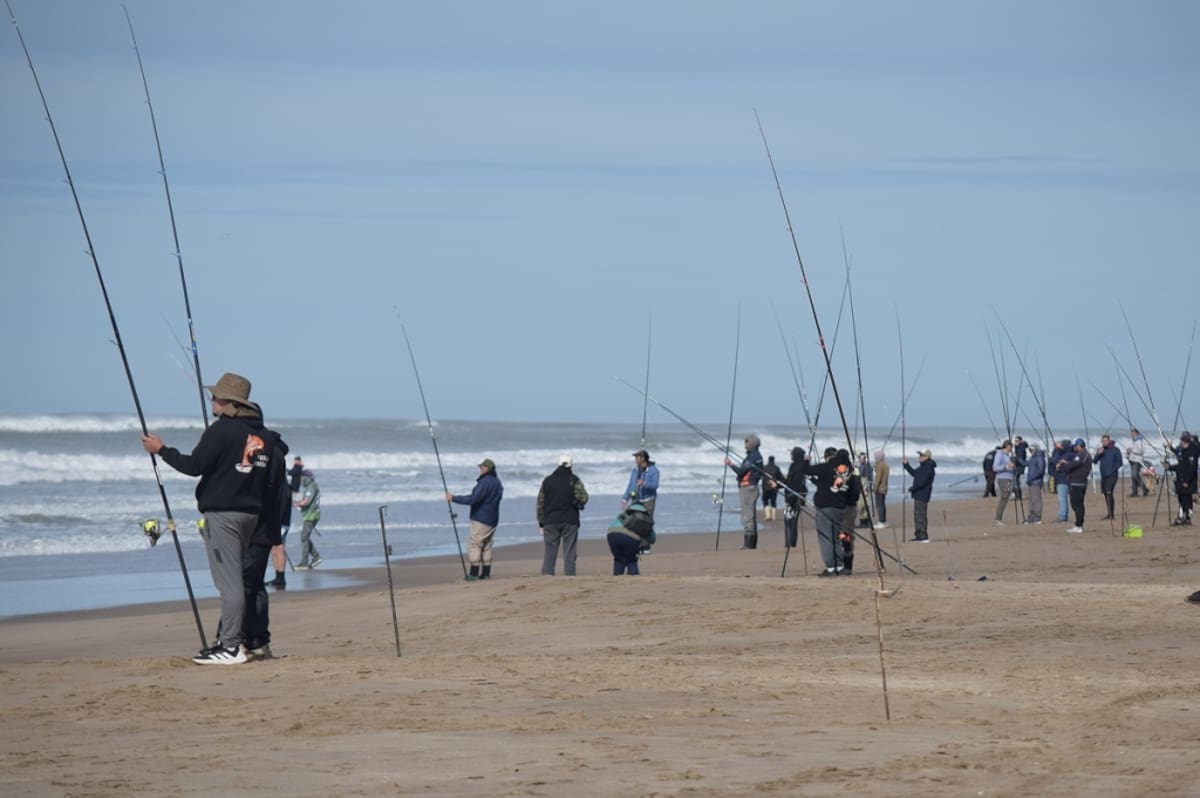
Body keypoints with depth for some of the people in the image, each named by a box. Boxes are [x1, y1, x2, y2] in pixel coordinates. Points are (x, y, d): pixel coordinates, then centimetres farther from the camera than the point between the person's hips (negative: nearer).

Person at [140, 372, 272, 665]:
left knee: (229, 580, -9)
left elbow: (194, 465, -14)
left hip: (222, 513, -8)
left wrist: (161, 450, -2)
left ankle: (231, 646, -11)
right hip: (250, 513, 8)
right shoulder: (261, 433, 12)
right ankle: (231, 639, 16)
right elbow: (267, 474, 17)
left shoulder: (222, 430, -12)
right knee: (236, 578, 14)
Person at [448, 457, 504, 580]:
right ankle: (486, 573, 12)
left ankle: (474, 573, -12)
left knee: (474, 544, -7)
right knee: (486, 545, 13)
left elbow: (473, 499, -24)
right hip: (492, 519, 9)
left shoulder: (485, 482, -17)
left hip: (481, 519, -9)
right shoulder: (497, 482, 13)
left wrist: (454, 498, -19)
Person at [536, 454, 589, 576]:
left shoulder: (547, 481, 8)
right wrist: (577, 503, 14)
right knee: (569, 552, 0)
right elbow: (583, 498, -10)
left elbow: (540, 503, 8)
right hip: (570, 521, -2)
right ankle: (569, 574, -7)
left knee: (549, 551, 2)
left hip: (551, 521, 2)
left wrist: (541, 523, 11)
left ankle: (547, 574, -9)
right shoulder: (574, 480, -1)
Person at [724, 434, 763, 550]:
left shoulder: (752, 457, -16)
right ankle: (752, 544, 18)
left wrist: (730, 464, -7)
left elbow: (741, 471, -19)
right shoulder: (757, 456, 16)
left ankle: (748, 544, -13)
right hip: (751, 487, 11)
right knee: (751, 516, 14)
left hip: (748, 488, -11)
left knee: (747, 516, -11)